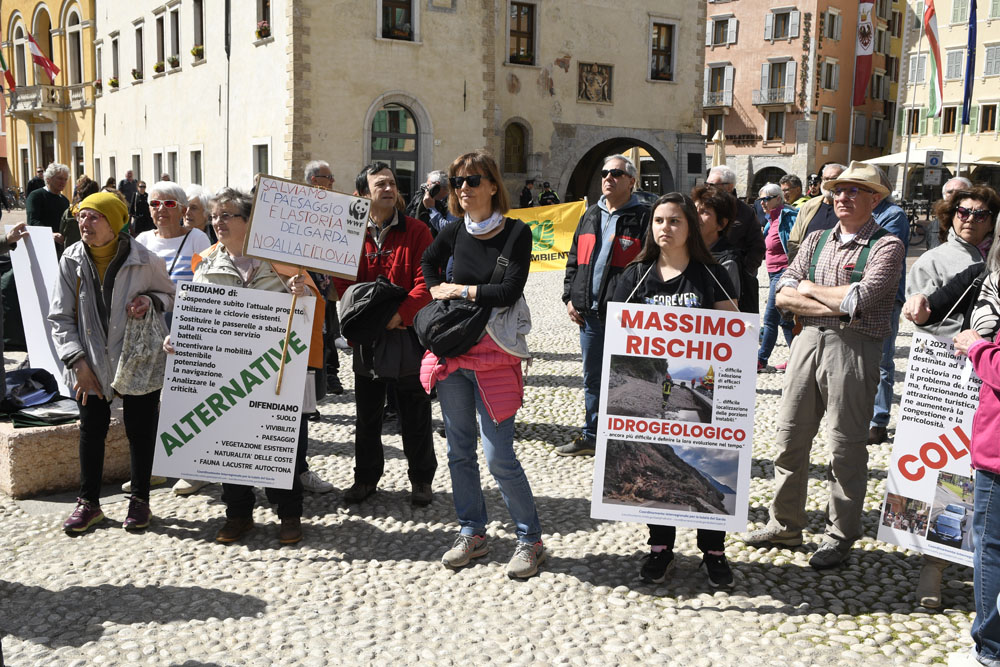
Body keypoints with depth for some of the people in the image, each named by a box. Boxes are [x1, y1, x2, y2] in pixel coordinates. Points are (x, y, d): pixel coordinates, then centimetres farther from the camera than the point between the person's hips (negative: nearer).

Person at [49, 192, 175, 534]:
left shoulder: (143, 260, -11)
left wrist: (150, 301, -18)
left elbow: (169, 294, 6)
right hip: (91, 364, 2)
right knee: (91, 432, 10)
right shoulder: (72, 260, -5)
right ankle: (89, 502, 26)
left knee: (140, 431, 6)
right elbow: (60, 316, -1)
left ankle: (140, 500, 24)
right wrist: (77, 361, -10)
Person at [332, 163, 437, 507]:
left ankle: (421, 480, 21)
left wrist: (400, 314, -21)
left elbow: (426, 281, -10)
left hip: (407, 333, -2)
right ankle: (366, 477, 29)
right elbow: (342, 282, 0)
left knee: (415, 414, 7)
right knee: (367, 414, 14)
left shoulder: (416, 231, -2)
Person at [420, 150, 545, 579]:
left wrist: (458, 290, -8)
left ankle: (530, 539, 10)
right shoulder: (455, 232, 6)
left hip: (494, 354, -5)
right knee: (460, 450, 11)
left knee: (498, 456, -7)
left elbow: (509, 291, -16)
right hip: (452, 349, 5)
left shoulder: (516, 233, -6)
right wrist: (438, 294, 9)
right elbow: (428, 263, 26)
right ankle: (472, 534, 25)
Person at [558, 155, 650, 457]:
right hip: (589, 313, 6)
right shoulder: (590, 216, 15)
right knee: (592, 380, 15)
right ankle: (590, 437, 27)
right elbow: (574, 259, 18)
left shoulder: (643, 218, -4)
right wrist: (570, 297, 9)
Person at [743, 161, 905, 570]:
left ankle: (840, 537, 17)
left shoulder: (886, 246, -4)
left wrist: (808, 288, -3)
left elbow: (859, 299, -18)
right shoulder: (816, 241, 13)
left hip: (853, 348, -6)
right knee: (790, 436, 11)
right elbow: (783, 295, 3)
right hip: (808, 340, 6)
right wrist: (837, 304, -10)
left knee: (845, 446, 3)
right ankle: (784, 525, 25)